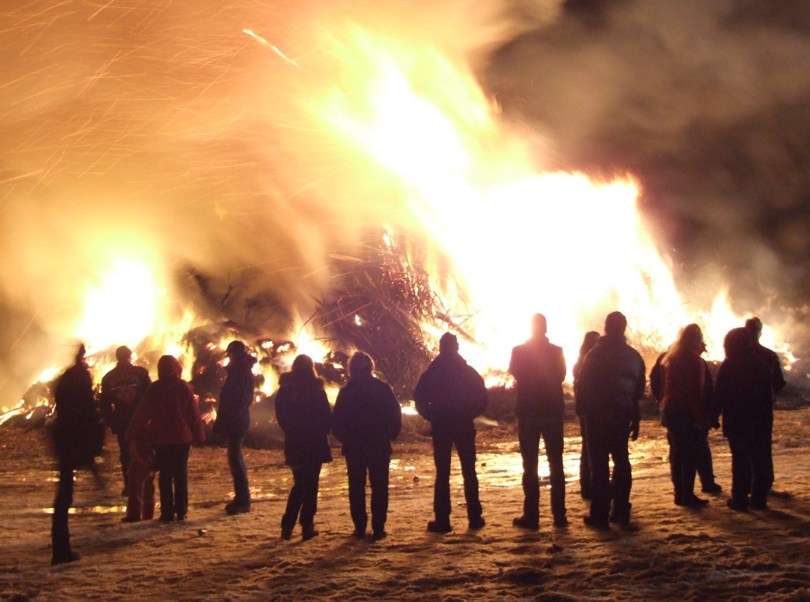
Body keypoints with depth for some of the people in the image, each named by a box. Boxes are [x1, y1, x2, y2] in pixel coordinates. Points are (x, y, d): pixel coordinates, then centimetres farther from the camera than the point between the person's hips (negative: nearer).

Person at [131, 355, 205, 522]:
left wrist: (136, 431, 13)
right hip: (182, 437, 0)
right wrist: (199, 434, 2)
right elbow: (194, 413, -4)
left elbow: (143, 414, 2)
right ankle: (181, 511, 5)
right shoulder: (183, 387, -6)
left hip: (160, 438, 1)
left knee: (165, 475, 5)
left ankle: (167, 512, 1)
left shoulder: (153, 389, -3)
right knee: (181, 474, 7)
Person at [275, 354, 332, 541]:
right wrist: (322, 432, 9)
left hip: (293, 444, 4)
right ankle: (307, 525, 0)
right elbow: (327, 417, -8)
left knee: (298, 484, 16)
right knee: (310, 485, 3)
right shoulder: (315, 389, -11)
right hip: (315, 443, -4)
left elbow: (280, 416, 7)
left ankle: (287, 526, 8)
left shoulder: (284, 390, 1)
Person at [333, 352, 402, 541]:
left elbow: (337, 421, -3)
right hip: (379, 447, 0)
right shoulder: (383, 389, -4)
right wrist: (389, 436, 8)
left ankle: (360, 527, 4)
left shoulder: (346, 392, -4)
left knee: (356, 487, 8)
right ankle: (378, 527, -1)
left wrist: (345, 439, 10)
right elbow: (396, 416, -4)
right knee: (379, 487, 4)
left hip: (353, 447, 0)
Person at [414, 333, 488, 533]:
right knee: (469, 472, 7)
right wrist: (469, 414, 9)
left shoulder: (431, 373, -2)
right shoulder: (469, 372, 0)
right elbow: (481, 398, -3)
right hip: (464, 426, 1)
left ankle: (442, 520, -4)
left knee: (442, 473, 1)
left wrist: (431, 416, 7)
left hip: (440, 427, -1)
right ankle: (474, 517, 6)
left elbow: (420, 400, -6)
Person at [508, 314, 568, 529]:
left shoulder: (519, 351, -5)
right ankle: (559, 515, 4)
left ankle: (531, 515, -4)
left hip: (528, 413, -2)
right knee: (556, 464, 7)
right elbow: (561, 376, 6)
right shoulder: (556, 351, -1)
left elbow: (515, 373, 0)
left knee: (530, 465, 0)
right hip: (553, 412, 2)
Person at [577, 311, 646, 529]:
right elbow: (639, 390, 7)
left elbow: (584, 386, -11)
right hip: (623, 416, 5)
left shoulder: (596, 354, -10)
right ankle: (621, 511, 15)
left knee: (600, 464, -3)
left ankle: (599, 514, -5)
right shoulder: (634, 356, 5)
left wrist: (586, 412, 3)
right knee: (621, 460, 14)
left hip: (599, 415, -4)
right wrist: (635, 420, 12)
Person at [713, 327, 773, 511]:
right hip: (760, 420, 4)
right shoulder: (761, 363, 5)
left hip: (736, 421, -4)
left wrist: (714, 415, 0)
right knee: (760, 459, 9)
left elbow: (720, 395, -9)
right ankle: (759, 498, 10)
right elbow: (768, 394, 11)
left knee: (740, 460, 0)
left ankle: (740, 499, -1)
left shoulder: (728, 366, -9)